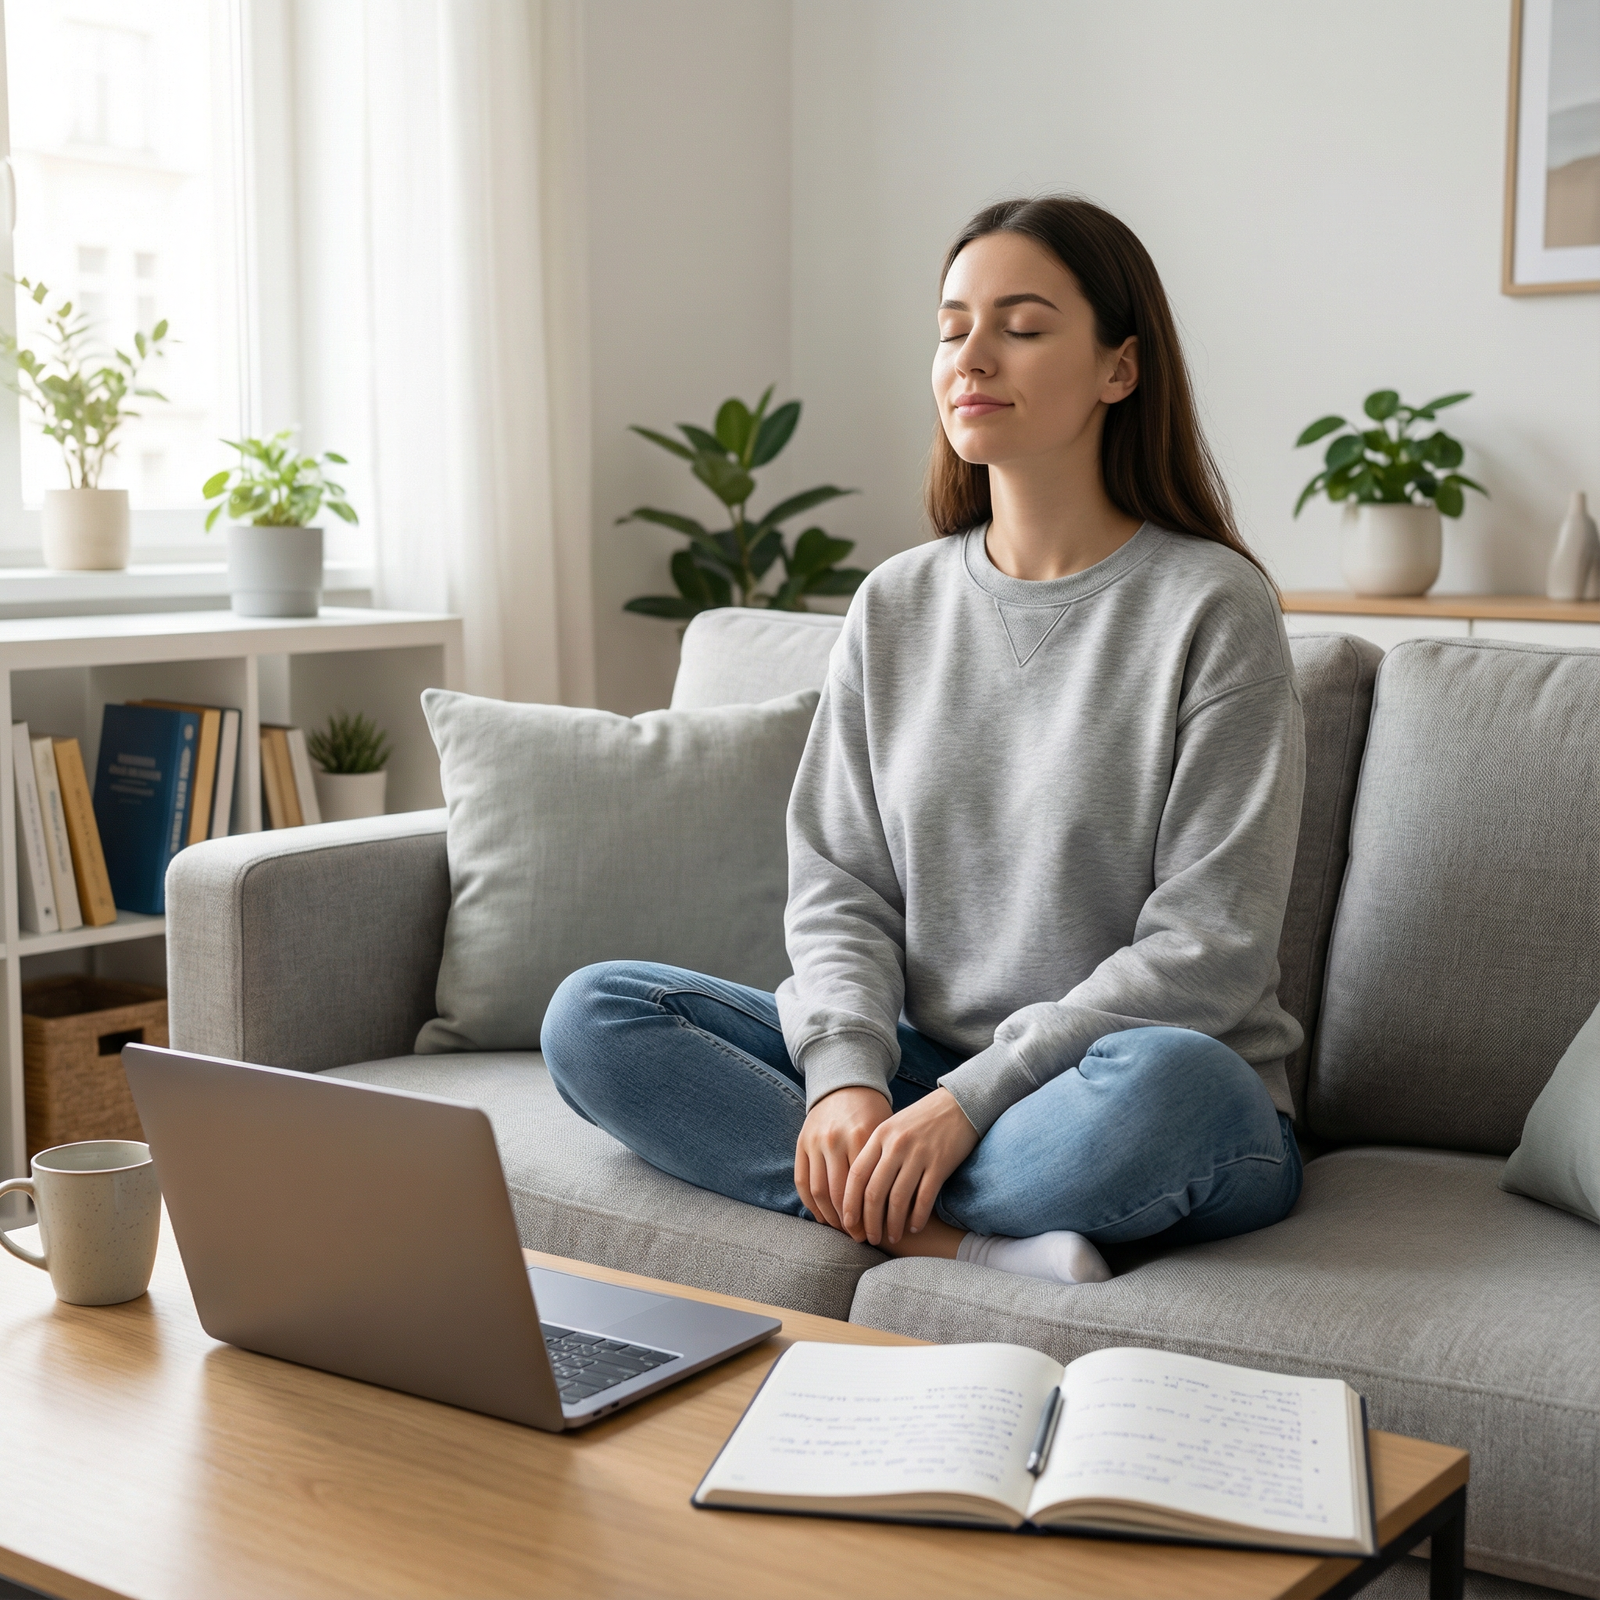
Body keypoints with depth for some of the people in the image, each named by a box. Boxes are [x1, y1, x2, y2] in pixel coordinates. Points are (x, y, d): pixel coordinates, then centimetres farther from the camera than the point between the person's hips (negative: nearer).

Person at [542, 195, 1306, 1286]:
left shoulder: (1211, 607, -7)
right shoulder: (896, 607, 8)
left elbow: (1206, 948, -12)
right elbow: (839, 883, 5)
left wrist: (968, 1099, -20)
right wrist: (847, 1076, -15)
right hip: (925, 1075, 5)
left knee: (1158, 1080, -40)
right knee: (592, 1016, -12)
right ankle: (969, 1240, -23)